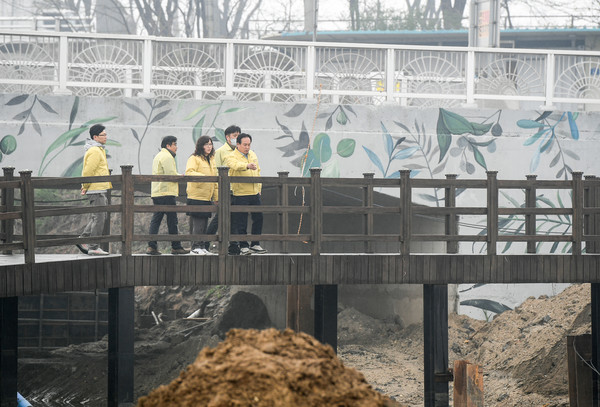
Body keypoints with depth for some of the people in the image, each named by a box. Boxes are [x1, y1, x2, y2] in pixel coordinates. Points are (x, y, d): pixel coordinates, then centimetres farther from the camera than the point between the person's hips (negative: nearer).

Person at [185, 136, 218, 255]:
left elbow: (215, 179, 25)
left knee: (204, 223, 9)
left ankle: (203, 247, 13)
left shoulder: (211, 159, 19)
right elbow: (189, 172, -21)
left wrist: (216, 196, 22)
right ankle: (196, 246, -7)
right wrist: (203, 176, -33)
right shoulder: (194, 158, -5)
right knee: (198, 223, -10)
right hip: (196, 195, -8)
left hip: (208, 197, 8)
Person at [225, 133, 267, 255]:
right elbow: (236, 165, -32)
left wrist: (259, 187, 19)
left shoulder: (252, 154, 14)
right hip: (240, 194, -6)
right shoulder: (231, 157, -8)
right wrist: (248, 165, -50)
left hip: (255, 193, 6)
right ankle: (243, 246, 6)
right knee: (241, 222, -2)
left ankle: (255, 244, 20)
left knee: (258, 218, 9)